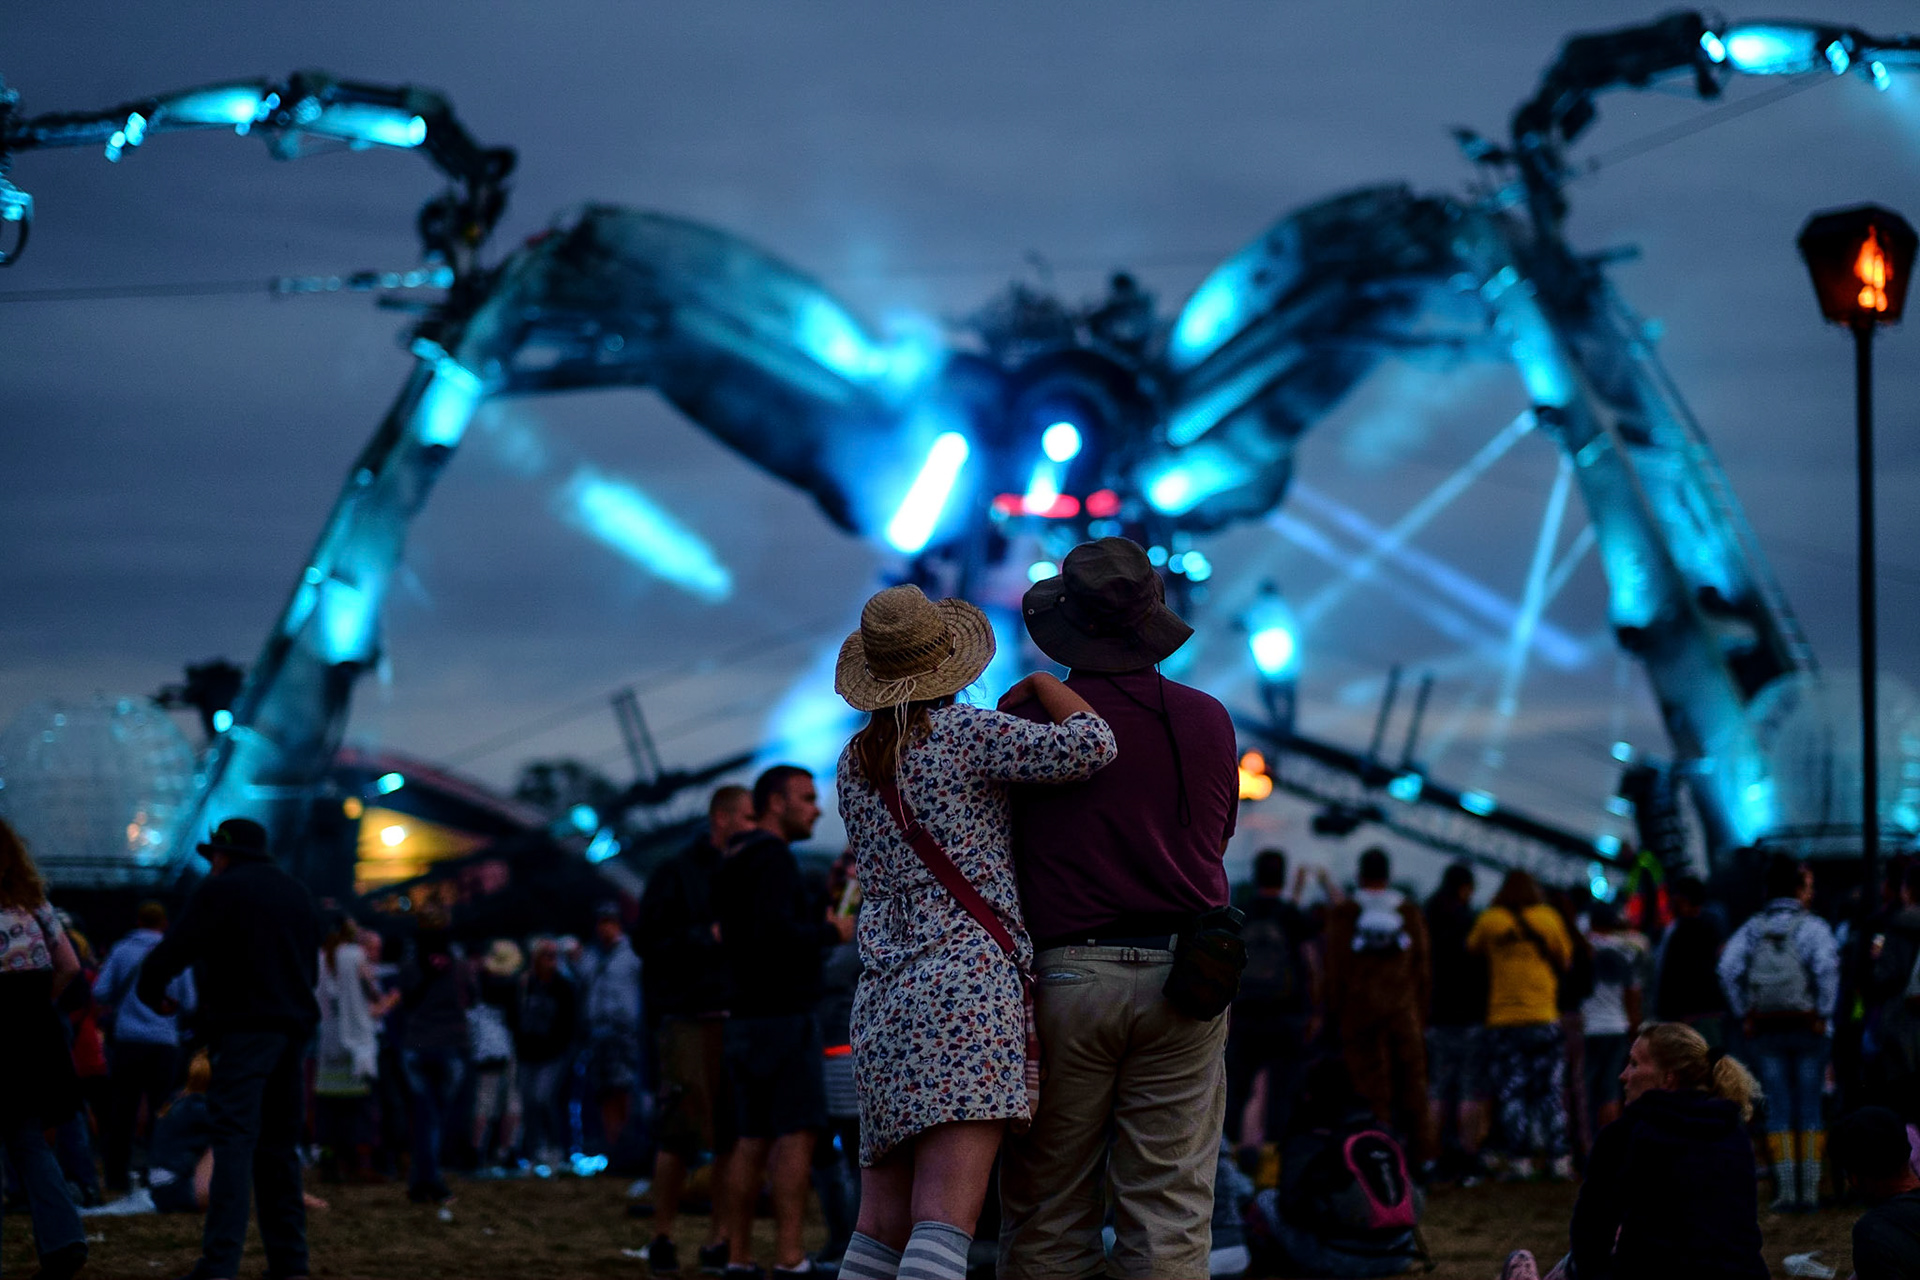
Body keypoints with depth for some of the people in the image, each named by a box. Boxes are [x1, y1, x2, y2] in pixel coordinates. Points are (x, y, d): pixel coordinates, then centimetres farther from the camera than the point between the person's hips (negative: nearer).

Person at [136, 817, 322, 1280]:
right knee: (279, 1147, 13)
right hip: (294, 1027, 7)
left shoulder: (221, 890, -4)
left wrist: (151, 989, 10)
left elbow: (177, 947, -7)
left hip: (244, 1029, -7)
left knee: (234, 1142, -14)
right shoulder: (297, 894, 20)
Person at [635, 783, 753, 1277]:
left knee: (735, 1137, 0)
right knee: (679, 1135, -5)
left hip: (738, 1019, 5)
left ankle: (719, 1240, 7)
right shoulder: (676, 876, 2)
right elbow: (650, 941, -6)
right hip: (690, 1021, -5)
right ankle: (662, 1237, 6)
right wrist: (710, 937, -13)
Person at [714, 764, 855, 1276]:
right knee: (796, 1134, -10)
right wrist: (830, 932, -9)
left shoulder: (736, 861, 19)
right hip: (783, 1014, -9)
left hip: (747, 1016, 9)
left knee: (753, 1139, 9)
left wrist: (819, 913, 17)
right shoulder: (772, 855, -11)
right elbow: (775, 932, -23)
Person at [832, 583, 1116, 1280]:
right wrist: (1041, 685, 8)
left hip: (882, 996, 7)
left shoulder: (854, 761, 17)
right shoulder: (965, 732, -2)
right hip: (967, 978, -7)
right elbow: (1091, 746, -12)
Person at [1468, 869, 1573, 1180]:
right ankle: (1557, 1158, 2)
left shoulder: (1489, 920, -1)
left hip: (1502, 1022, -1)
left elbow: (1472, 949, 13)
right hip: (1545, 1018, 1)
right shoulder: (1549, 918, 2)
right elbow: (1565, 961, 11)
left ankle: (1519, 1160, -4)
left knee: (1511, 1093, 2)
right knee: (1551, 1091, 6)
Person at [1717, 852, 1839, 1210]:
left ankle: (1786, 1189, 0)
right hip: (1807, 1027, -2)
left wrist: (1744, 1014, 0)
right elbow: (1827, 967, -20)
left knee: (1778, 1108, 5)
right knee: (1810, 1107, 4)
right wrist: (1823, 1014, -10)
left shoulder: (1752, 928, 6)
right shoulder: (1812, 926, -4)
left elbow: (1728, 969, -7)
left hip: (1764, 1030, 2)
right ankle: (1809, 1189, 2)